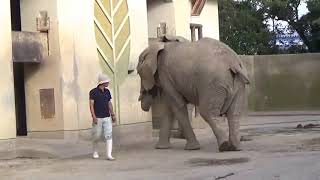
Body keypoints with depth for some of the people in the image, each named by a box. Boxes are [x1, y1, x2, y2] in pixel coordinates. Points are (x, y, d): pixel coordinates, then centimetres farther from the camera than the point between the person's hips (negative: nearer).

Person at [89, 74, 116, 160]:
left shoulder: (107, 91, 11)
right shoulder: (93, 92, -6)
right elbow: (91, 104, -9)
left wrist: (113, 114, 13)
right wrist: (93, 116, -16)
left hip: (107, 117, 5)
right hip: (98, 118, -4)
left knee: (109, 135, -5)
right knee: (96, 136, 4)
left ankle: (109, 155, -8)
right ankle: (95, 152, 25)